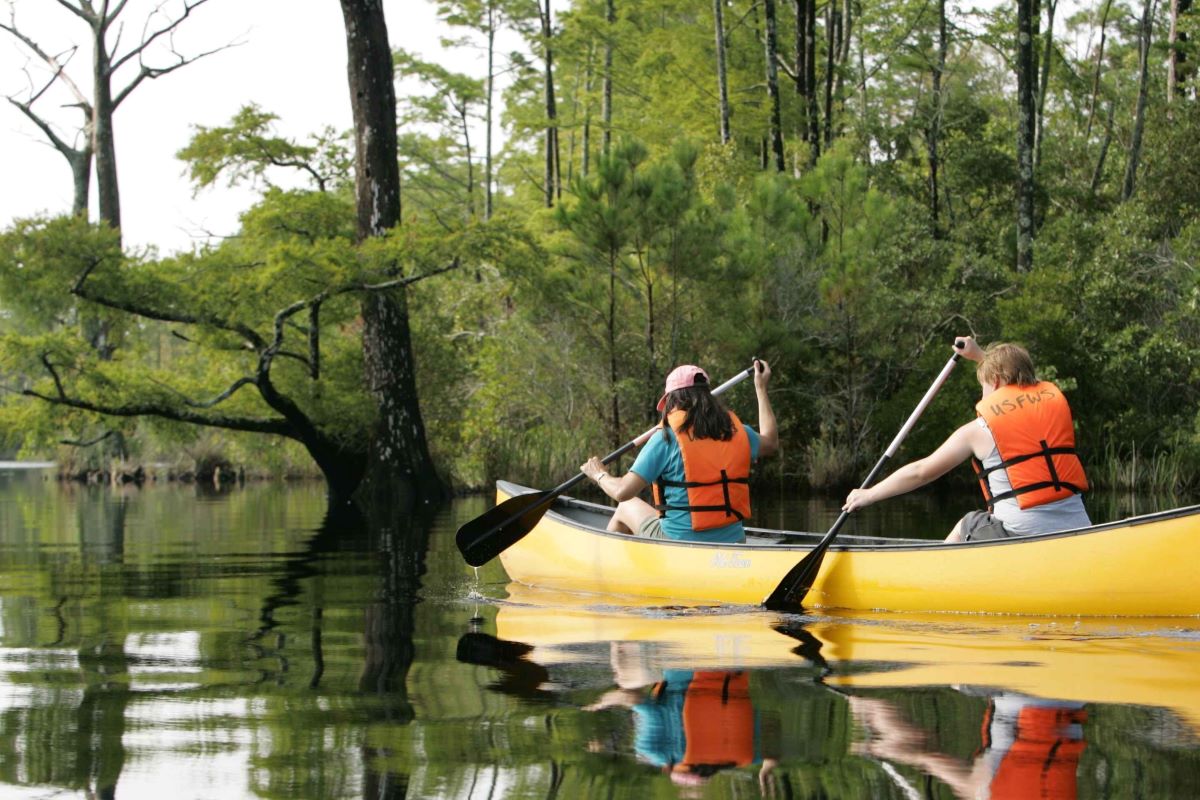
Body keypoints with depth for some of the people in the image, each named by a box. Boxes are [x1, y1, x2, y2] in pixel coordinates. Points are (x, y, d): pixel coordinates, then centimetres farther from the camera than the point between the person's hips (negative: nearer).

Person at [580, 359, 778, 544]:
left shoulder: (666, 439, -12)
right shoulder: (736, 432, 2)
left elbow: (623, 492, -13)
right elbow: (770, 441, 26)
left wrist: (600, 475, 9)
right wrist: (761, 389, 36)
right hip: (732, 547, 5)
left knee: (626, 508, 25)